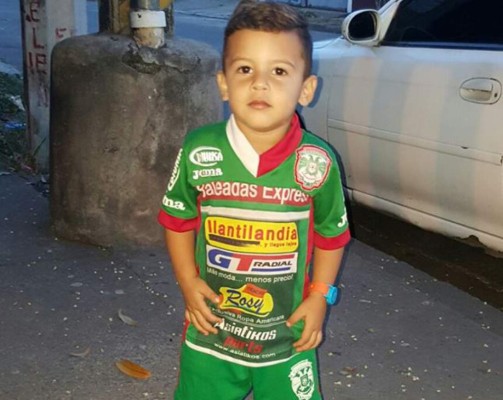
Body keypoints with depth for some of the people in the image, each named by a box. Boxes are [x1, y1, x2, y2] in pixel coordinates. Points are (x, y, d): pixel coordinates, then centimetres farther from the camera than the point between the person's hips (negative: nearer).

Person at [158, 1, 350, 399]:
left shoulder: (318, 162, -16)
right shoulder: (198, 152, -14)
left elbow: (331, 233, 1)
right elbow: (178, 219, 2)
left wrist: (320, 295, -4)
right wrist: (188, 282, -5)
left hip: (288, 336, 0)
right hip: (210, 332, 1)